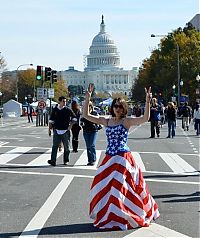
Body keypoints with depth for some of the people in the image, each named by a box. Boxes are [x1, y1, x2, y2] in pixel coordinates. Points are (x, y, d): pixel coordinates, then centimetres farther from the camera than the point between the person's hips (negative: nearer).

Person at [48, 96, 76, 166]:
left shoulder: (68, 110, 1)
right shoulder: (55, 110, 6)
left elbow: (74, 118, 6)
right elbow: (51, 120, 11)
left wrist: (70, 125, -3)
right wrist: (49, 129, 8)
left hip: (65, 131, -1)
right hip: (57, 131, 1)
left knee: (66, 147, 6)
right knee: (54, 146, -5)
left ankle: (66, 160, 18)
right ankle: (53, 161, -7)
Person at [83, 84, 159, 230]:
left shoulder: (127, 121, -4)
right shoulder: (106, 121, 10)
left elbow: (145, 118, -17)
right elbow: (86, 115, 10)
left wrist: (147, 102, -27)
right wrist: (88, 98, 1)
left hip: (123, 159, -5)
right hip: (109, 159, 6)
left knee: (119, 187, -4)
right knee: (103, 187, 9)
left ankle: (120, 218, 7)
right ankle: (107, 216, 25)